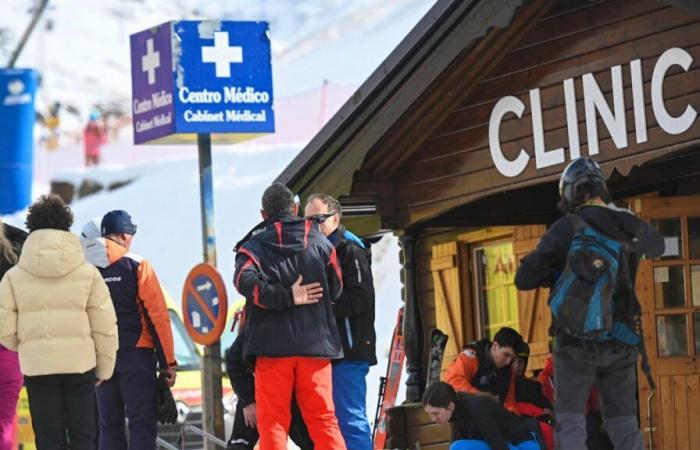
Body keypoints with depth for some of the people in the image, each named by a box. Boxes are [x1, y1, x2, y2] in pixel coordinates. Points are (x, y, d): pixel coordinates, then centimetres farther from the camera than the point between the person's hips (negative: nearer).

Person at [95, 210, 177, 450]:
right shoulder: (137, 265, -6)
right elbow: (158, 315, -8)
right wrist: (169, 361, -3)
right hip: (136, 353, -4)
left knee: (109, 426, 10)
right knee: (142, 425, -1)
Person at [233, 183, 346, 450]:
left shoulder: (253, 247, 3)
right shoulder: (320, 243, 9)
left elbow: (245, 281, -17)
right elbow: (336, 290, 15)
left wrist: (286, 297, -13)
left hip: (272, 346, -2)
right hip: (316, 344, 2)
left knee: (272, 421, 0)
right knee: (323, 419, 5)